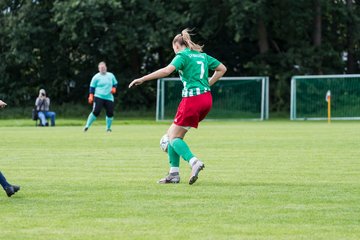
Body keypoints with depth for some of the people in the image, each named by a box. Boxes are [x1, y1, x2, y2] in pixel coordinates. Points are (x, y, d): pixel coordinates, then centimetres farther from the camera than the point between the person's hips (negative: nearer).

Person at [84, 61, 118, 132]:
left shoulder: (111, 75, 12)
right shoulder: (96, 77, 1)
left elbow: (115, 83, 23)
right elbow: (92, 87, 2)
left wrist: (114, 88, 2)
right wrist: (91, 96, -8)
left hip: (109, 98, 4)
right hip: (98, 97, -4)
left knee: (110, 113, -2)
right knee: (96, 112, -17)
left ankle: (108, 128, 17)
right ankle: (87, 126, -8)